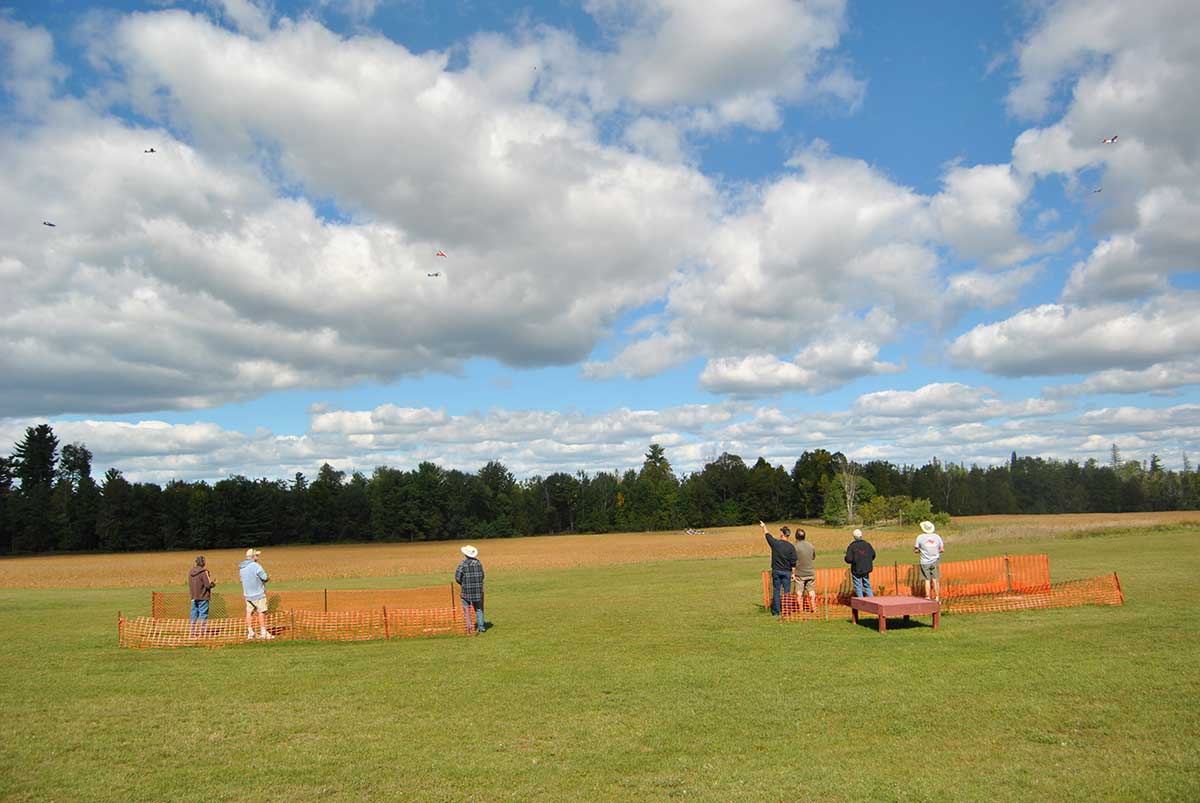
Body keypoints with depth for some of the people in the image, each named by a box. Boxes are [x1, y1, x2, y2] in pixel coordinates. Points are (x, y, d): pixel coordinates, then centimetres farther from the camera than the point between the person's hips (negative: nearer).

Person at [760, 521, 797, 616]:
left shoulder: (775, 543, -6)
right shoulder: (791, 547, -7)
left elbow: (767, 534, 13)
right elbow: (793, 562, -6)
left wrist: (763, 526, 31)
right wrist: (793, 573, 4)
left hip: (776, 571, 1)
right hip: (786, 572, 0)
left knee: (776, 591, 7)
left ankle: (776, 611, 10)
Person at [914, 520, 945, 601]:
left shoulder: (920, 537, -8)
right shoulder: (937, 537, 0)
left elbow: (916, 550, -3)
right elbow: (942, 549, 3)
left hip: (925, 562, -2)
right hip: (935, 561, 2)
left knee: (927, 580, 6)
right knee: (935, 580, 8)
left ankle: (928, 598, 5)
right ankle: (937, 598, 9)